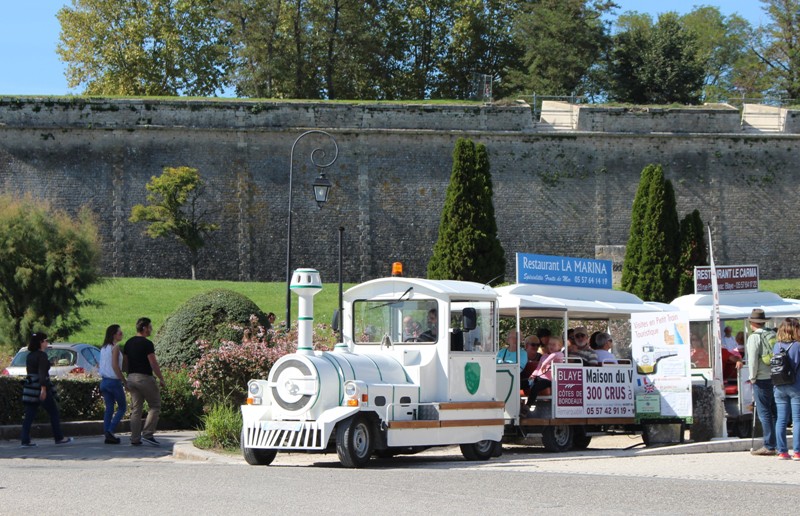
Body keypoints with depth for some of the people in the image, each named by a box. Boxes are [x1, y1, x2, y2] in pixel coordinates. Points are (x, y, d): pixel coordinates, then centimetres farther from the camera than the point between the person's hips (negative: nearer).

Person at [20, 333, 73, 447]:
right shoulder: (42, 355, -11)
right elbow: (42, 373, -20)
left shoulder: (30, 355, 14)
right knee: (54, 412, 5)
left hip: (30, 387, 8)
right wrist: (43, 389, -26)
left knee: (29, 415, 4)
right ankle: (59, 438, 11)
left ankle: (25, 441, -2)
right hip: (40, 387, -8)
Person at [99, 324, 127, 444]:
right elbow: (115, 366, -19)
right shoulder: (115, 347, -12)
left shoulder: (104, 348, 12)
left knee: (109, 408, 9)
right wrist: (124, 381, -14)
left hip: (104, 381, 7)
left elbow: (102, 366, 14)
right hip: (114, 381, -7)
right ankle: (110, 430, -9)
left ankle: (108, 435, 6)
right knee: (122, 407, 4)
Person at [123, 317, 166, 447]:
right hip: (145, 378, -7)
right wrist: (161, 379, -9)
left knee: (135, 409, 8)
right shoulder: (147, 343, -13)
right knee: (155, 406, 3)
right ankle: (147, 434, -5)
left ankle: (135, 439, 6)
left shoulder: (129, 343, 11)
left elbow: (125, 362, 15)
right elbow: (153, 363, -16)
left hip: (131, 378, 7)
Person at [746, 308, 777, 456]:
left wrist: (752, 378, -3)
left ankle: (769, 446, -3)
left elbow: (753, 359, -14)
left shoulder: (754, 337, -9)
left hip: (762, 380, -6)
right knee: (775, 413, 12)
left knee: (764, 413, -3)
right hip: (775, 378, 6)